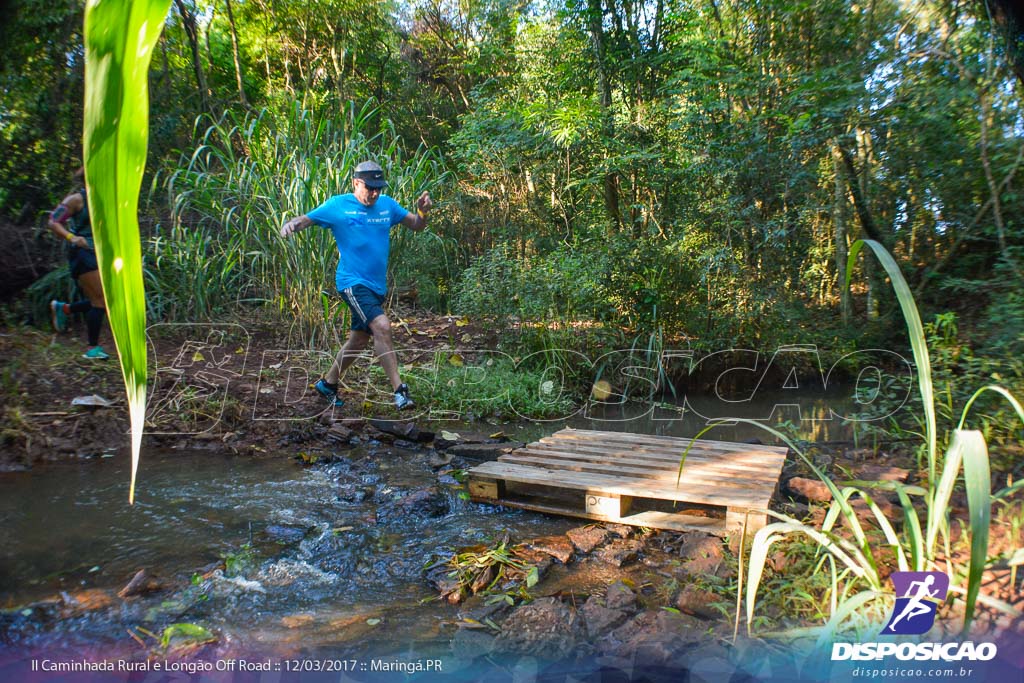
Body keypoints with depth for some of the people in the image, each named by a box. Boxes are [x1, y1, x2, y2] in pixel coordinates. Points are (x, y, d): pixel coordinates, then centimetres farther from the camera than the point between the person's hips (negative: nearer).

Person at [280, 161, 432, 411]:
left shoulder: (387, 205, 8)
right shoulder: (338, 205, -4)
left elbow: (416, 225, 13)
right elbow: (306, 219, -1)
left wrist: (423, 211, -8)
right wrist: (291, 224, -23)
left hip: (377, 285, 7)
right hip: (353, 283, -7)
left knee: (359, 339, 14)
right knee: (381, 327, -24)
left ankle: (328, 383, 33)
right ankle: (399, 390, -21)